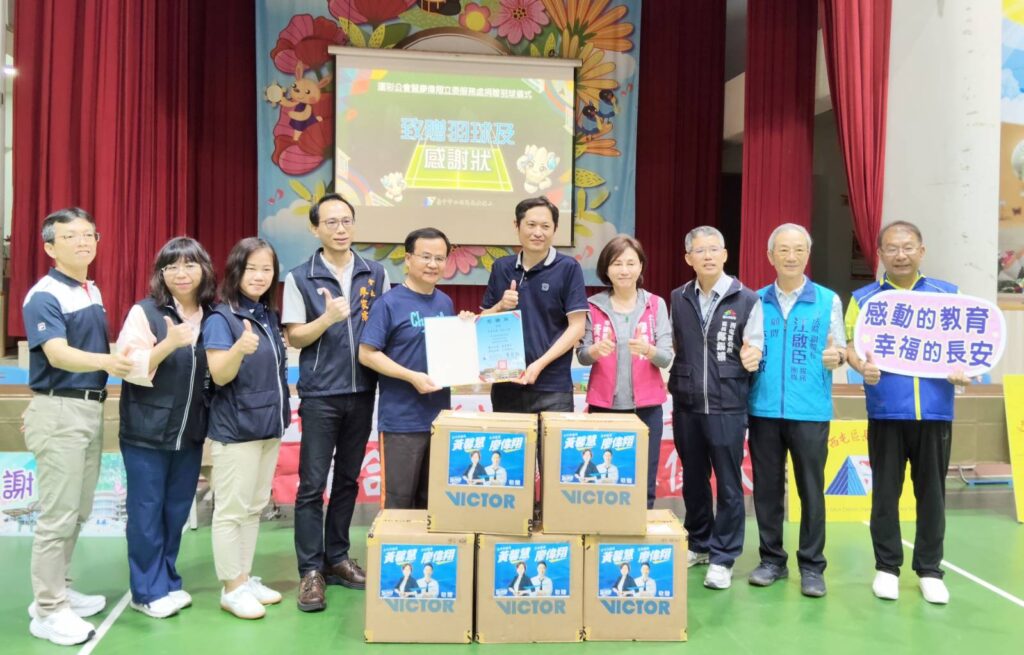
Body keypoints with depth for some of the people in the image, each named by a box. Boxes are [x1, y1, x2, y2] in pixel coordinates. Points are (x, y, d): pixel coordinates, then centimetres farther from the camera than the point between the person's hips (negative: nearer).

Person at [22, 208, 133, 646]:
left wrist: (125, 357, 5)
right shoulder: (43, 296, -13)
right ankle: (47, 610, 9)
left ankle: (57, 592, 29)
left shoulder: (93, 292, 12)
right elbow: (58, 354, -26)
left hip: (91, 408, 8)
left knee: (78, 512, 16)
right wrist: (106, 362, -42)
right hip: (59, 411, -8)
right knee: (57, 514, -2)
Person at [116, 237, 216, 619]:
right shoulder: (144, 312, -7)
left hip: (190, 433, 4)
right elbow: (132, 369, -16)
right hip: (147, 432, -4)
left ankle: (168, 582, 27)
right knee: (146, 512, 4)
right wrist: (168, 345, -29)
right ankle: (148, 590, 17)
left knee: (177, 511, 13)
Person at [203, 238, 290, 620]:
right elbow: (219, 376, -20)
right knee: (231, 510, 1)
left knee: (255, 507, 15)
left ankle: (246, 578, 26)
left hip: (269, 425, 8)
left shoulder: (270, 316, 8)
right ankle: (232, 588, 11)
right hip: (235, 429, -8)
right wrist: (240, 349, -37)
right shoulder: (221, 318, -13)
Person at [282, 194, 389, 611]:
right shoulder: (300, 278, -2)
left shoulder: (376, 275, 6)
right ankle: (310, 571, 8)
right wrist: (327, 318, -21)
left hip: (362, 392, 3)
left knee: (348, 480, 12)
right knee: (312, 484, -1)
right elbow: (294, 337, -4)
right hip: (320, 394, -3)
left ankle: (337, 558, 24)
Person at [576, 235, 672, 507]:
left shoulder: (656, 305, 3)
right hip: (603, 405, 0)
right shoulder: (594, 306, 3)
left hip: (646, 407, 0)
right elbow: (581, 356, 1)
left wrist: (648, 350, -25)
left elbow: (666, 358, -3)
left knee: (644, 487, 1)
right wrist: (595, 350, -22)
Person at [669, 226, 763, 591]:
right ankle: (698, 544, 31)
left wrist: (752, 358, -22)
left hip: (727, 406, -3)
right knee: (693, 480, 15)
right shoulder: (678, 299, 7)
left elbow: (755, 350, -2)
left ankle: (722, 558, 14)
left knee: (729, 485, 3)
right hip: (686, 404, 4)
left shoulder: (747, 300, -3)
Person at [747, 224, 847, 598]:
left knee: (811, 489, 3)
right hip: (764, 408, 2)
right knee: (767, 488, 8)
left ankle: (812, 566, 15)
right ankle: (772, 560, 22)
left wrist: (837, 356, -16)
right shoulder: (756, 301, 7)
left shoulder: (828, 300, 3)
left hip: (810, 410, -2)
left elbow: (840, 351, 5)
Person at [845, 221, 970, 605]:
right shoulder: (864, 298, 6)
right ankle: (887, 567, 19)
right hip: (886, 411, -1)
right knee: (886, 491, 6)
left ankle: (929, 569, 21)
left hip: (935, 410, 1)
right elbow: (850, 345, 2)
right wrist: (862, 367, -19)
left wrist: (963, 370, -10)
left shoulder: (947, 294, 8)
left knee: (931, 491, 8)